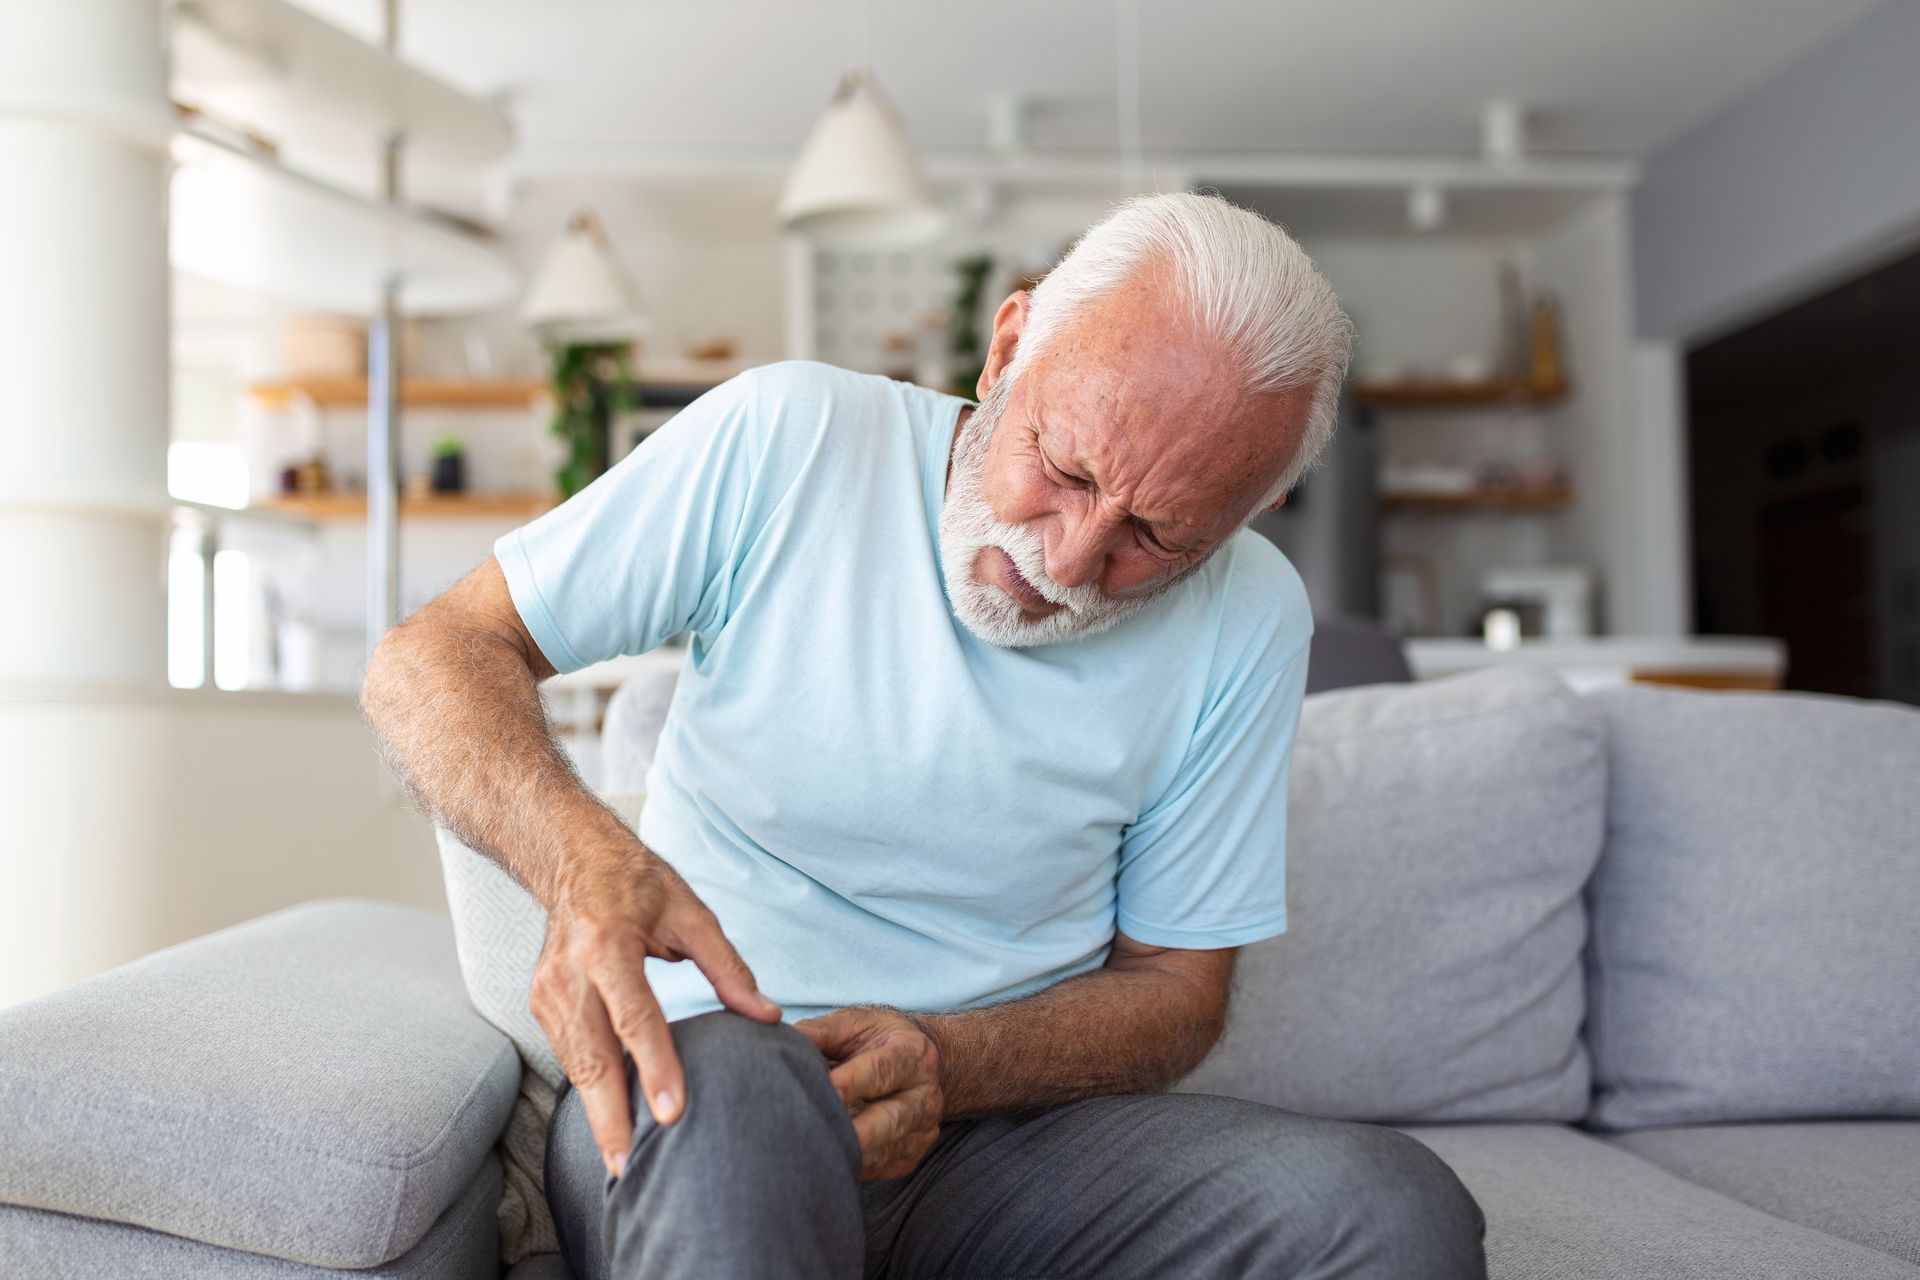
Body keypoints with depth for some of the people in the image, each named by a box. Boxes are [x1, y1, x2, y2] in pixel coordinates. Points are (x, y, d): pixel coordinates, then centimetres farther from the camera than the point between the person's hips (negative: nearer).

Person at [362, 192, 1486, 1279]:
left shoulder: (1249, 624, -3)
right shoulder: (786, 440, -7)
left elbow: (1172, 989, 4)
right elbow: (431, 658, -5)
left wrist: (945, 1065, -17)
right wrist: (583, 854, -27)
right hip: (697, 1078, -3)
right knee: (728, 1092, -40)